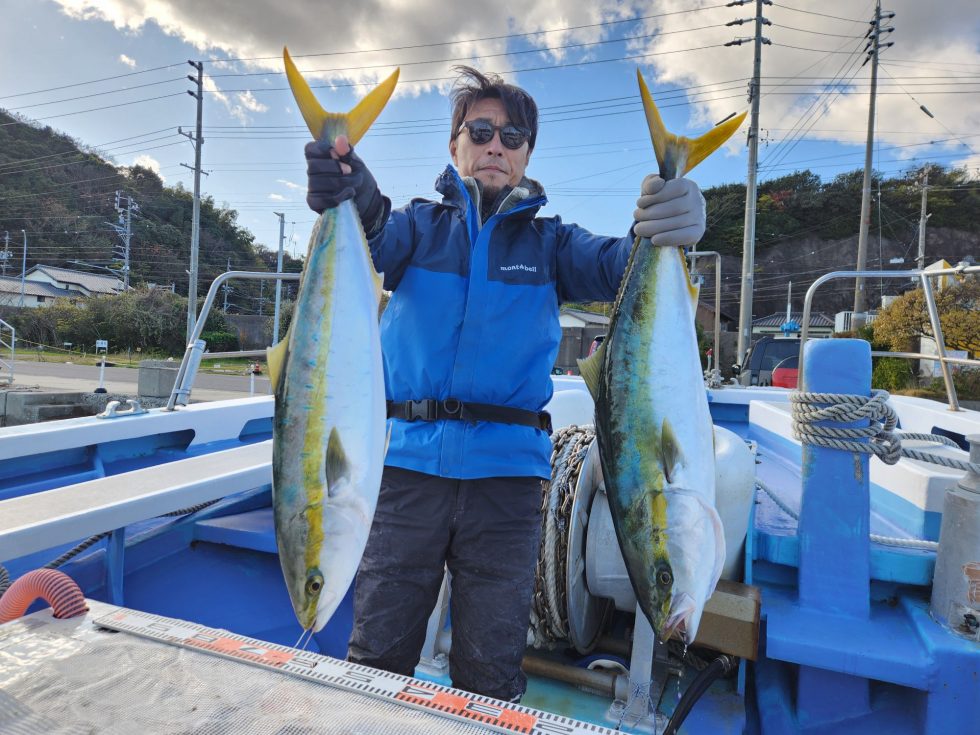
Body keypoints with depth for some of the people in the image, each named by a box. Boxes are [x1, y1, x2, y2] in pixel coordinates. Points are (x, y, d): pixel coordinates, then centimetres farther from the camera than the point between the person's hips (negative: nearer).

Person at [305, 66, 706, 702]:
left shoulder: (549, 240, 12)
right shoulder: (421, 224, 10)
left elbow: (616, 266, -7)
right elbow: (377, 238, -12)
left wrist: (662, 231, -29)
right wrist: (357, 203, -35)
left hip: (507, 471, 1)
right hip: (407, 460, 0)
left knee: (492, 672, 10)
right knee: (377, 654, 8)